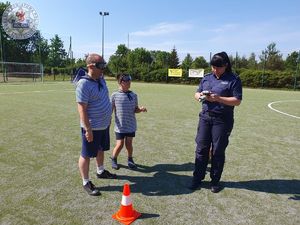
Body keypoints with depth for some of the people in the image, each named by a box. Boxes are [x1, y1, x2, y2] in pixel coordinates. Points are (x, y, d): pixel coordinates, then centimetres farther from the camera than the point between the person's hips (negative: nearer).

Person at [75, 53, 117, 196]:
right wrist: (88, 129, -24)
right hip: (92, 128, -9)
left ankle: (100, 171, 46)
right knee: (86, 155, 6)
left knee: (101, 149, 24)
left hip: (104, 125, 9)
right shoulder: (84, 84, -21)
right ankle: (86, 183, 22)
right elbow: (82, 109, -23)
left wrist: (108, 118, 19)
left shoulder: (101, 79, 5)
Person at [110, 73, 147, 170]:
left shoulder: (133, 95, 1)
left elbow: (135, 109, 8)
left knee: (129, 144, 7)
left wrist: (141, 109, -12)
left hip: (131, 125, 2)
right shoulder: (115, 95, -7)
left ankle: (130, 160, 34)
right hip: (120, 126, -2)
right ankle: (114, 159, 27)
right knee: (120, 144, -2)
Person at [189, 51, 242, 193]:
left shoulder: (233, 80, -3)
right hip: (205, 117, 4)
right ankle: (197, 178, 19)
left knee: (218, 151, 6)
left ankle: (215, 181, 23)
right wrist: (200, 96, -9)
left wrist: (218, 98, -22)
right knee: (201, 148, 6)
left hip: (222, 120, -4)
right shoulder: (207, 78, 11)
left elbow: (237, 101, -10)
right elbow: (197, 93, 15)